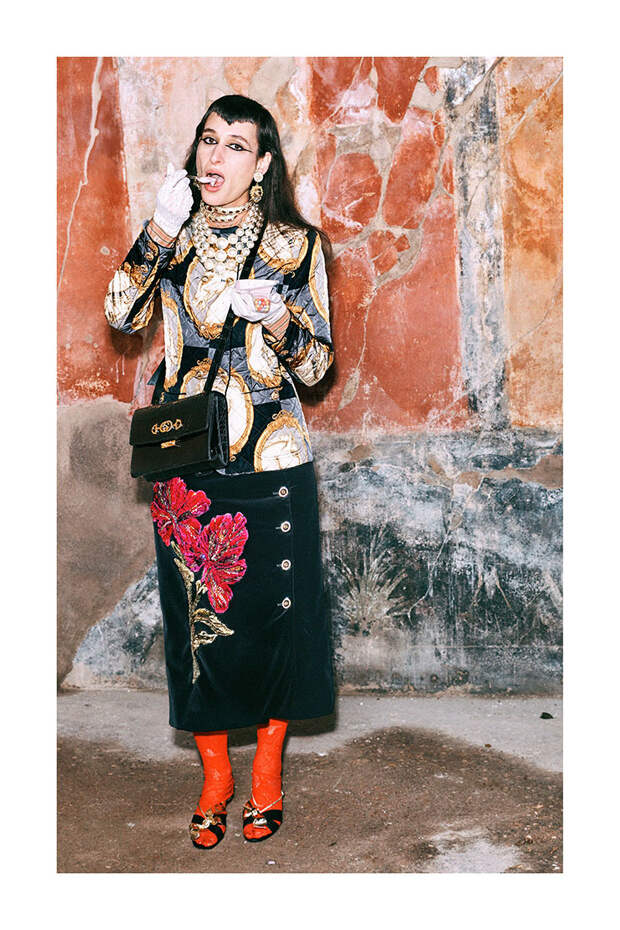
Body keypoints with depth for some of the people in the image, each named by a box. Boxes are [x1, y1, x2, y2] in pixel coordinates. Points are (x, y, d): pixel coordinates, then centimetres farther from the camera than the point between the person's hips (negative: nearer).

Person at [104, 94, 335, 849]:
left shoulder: (295, 245, 0)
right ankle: (214, 773, 25)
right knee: (197, 612, 8)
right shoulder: (173, 237, 5)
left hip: (270, 460, -1)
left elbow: (316, 367, 0)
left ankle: (267, 769, 25)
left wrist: (273, 315, -19)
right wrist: (161, 232, -21)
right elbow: (122, 313, -11)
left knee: (270, 609, 5)